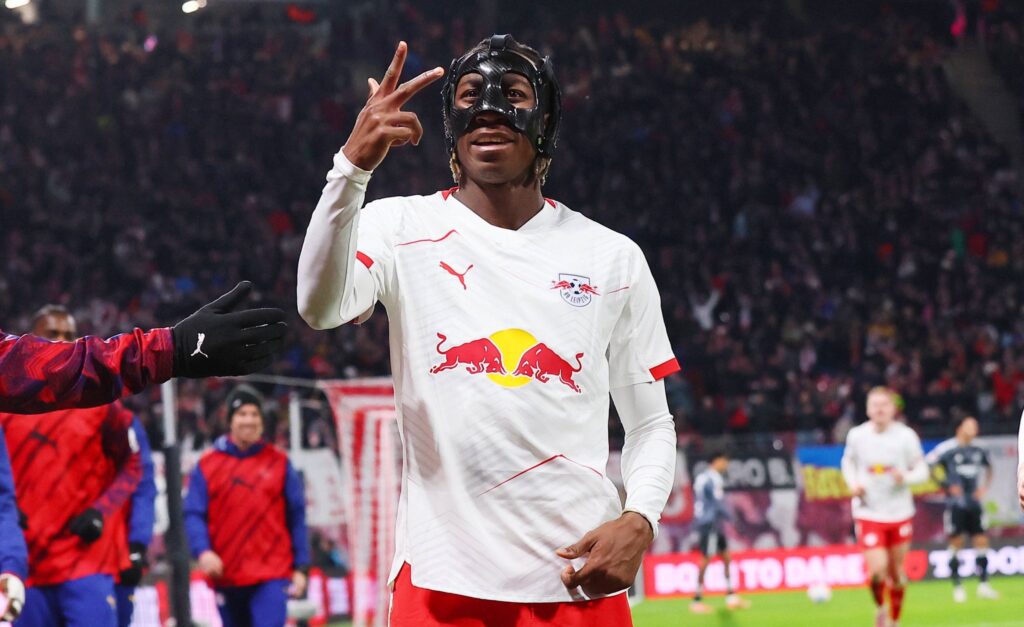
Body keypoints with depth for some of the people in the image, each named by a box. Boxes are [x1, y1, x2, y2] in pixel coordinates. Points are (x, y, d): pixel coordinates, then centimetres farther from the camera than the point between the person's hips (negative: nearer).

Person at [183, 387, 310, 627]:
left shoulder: (279, 462, 6)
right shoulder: (207, 465, 5)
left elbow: (297, 516, 7)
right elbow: (193, 515, 0)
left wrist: (300, 568, 3)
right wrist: (202, 550, -18)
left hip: (272, 574, -2)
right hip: (227, 577, 2)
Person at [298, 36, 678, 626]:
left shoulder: (614, 257, 8)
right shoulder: (403, 228, 4)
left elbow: (651, 422, 13)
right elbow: (321, 307, -17)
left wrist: (639, 521, -6)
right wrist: (353, 167, -29)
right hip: (441, 579, -1)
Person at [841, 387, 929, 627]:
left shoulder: (906, 436, -7)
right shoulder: (857, 435, -4)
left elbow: (922, 470, 0)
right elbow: (848, 461, 15)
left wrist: (906, 477, -22)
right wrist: (853, 484, -4)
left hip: (899, 514, 1)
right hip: (868, 514, -1)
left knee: (896, 571, 9)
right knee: (877, 570, -15)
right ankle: (879, 607, 16)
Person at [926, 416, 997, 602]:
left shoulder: (979, 451, 9)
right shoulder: (947, 449, -8)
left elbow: (988, 468, 26)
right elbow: (929, 464, -6)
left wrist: (984, 487, 12)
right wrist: (947, 485, -10)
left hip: (974, 503, 5)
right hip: (956, 502, -5)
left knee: (981, 541, 1)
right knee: (956, 543, -1)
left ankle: (983, 585, 9)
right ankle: (957, 587, 7)